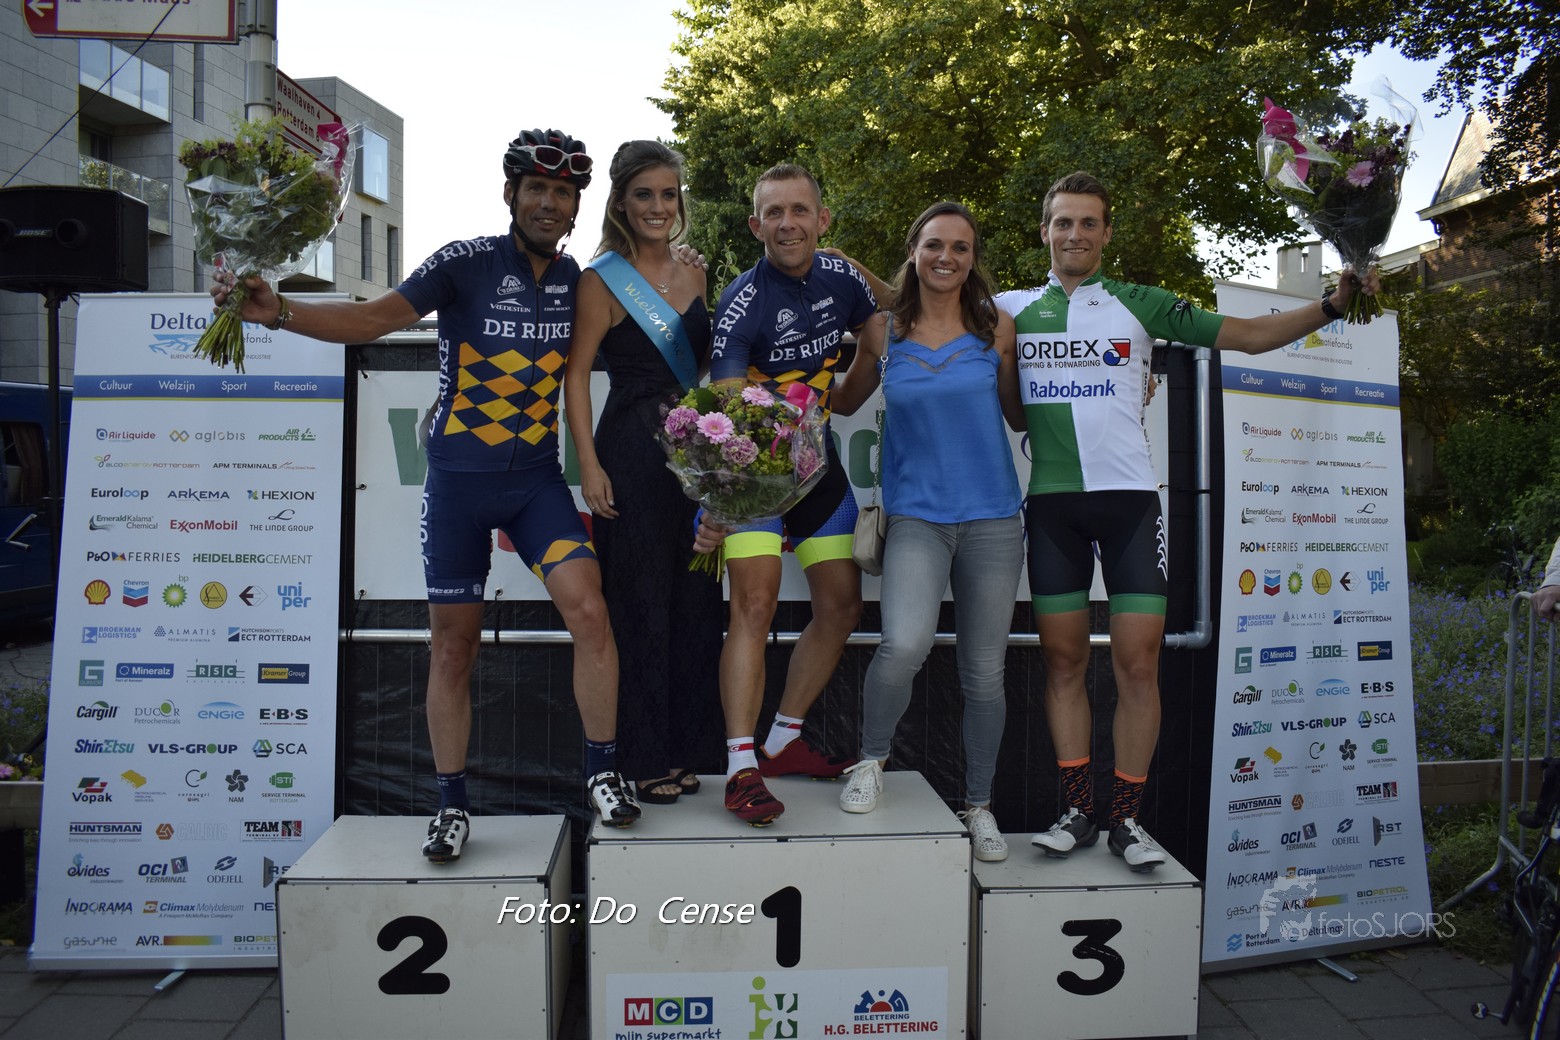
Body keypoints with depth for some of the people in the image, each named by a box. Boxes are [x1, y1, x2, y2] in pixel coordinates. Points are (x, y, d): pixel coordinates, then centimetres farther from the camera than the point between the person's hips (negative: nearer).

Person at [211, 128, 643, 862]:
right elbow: (377, 317, -18)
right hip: (457, 480, -2)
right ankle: (452, 808, 19)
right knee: (453, 644, 5)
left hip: (536, 478, 2)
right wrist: (280, 312, -31)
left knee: (589, 613, -15)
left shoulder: (573, 277, 5)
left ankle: (603, 775, 2)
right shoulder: (465, 264, -8)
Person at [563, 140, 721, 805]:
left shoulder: (694, 275, 14)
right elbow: (575, 375, -6)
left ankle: (680, 752, 22)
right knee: (641, 605, 0)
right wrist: (590, 465, -13)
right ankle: (642, 761, 12)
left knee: (696, 601, 9)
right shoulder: (602, 280, -3)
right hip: (632, 456, -6)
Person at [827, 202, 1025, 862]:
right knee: (904, 646, -23)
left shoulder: (997, 329, 5)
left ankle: (979, 806, 27)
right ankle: (871, 762, 7)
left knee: (984, 671, 7)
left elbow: (1019, 416, 14)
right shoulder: (883, 331, 5)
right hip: (916, 514, -1)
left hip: (992, 517, 1)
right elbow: (845, 402, 20)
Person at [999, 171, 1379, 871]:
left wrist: (1335, 302, -3)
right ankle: (1077, 810, 14)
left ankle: (1127, 817, 8)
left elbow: (1251, 335, 9)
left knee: (1138, 661, -4)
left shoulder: (1139, 305, 9)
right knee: (1062, 658, 4)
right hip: (1052, 499, 1)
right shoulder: (1012, 308, 10)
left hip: (1129, 497, 0)